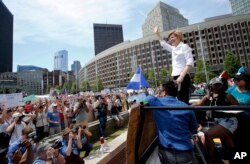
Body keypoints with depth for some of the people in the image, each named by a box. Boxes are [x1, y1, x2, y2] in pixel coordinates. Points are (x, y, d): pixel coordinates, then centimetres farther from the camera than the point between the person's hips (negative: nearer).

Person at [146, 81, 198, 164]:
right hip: (185, 154, 0)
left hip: (166, 153, 0)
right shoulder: (187, 108, -3)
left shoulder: (156, 102, -10)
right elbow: (194, 130, 11)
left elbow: (146, 97, 12)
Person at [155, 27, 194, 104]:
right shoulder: (173, 49, 19)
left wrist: (182, 76, -24)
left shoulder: (184, 46, -3)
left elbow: (190, 63, -14)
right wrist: (157, 33, 33)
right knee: (180, 101, 11)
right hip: (176, 78, 8)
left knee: (183, 101, -10)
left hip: (183, 78, -8)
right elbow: (163, 44, 36)